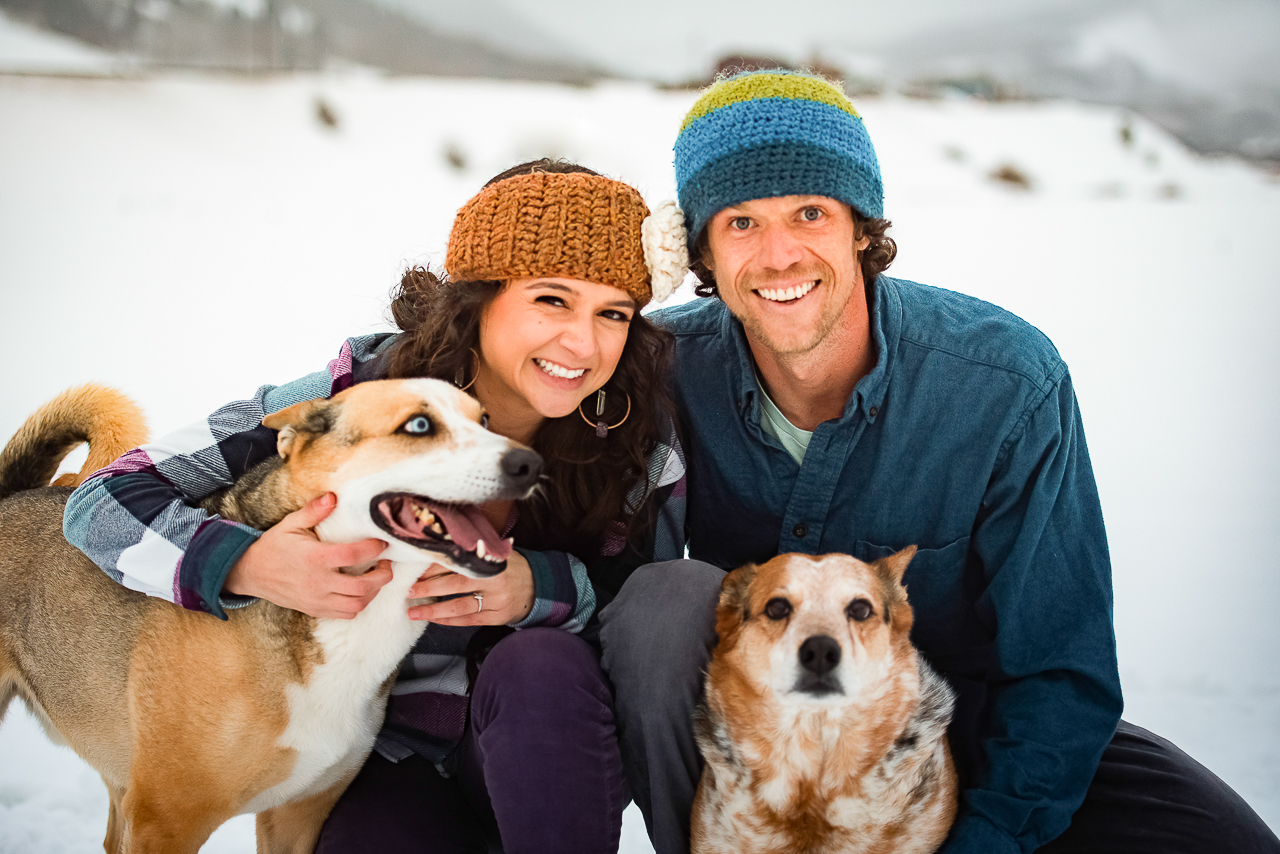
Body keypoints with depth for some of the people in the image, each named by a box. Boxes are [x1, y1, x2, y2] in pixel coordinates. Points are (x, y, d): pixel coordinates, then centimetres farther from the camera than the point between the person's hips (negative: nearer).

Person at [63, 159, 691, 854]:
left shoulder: (636, 431, -11)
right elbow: (105, 502, -15)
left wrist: (544, 588, -27)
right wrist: (249, 565, -36)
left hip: (557, 742, 1)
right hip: (393, 757, 0)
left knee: (542, 663, -31)